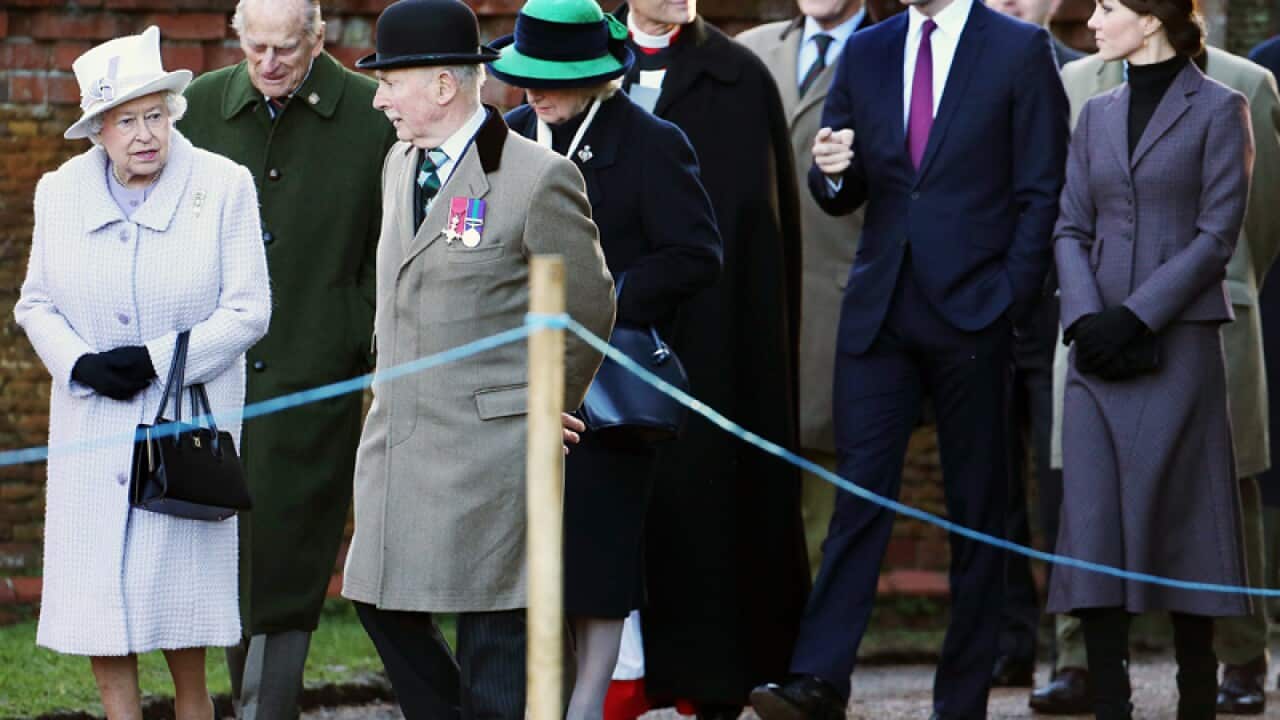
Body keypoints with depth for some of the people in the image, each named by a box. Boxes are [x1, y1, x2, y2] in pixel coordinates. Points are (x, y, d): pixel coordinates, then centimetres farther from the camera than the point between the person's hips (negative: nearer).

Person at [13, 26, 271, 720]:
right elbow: (36, 304, 9)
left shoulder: (223, 186, -6)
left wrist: (156, 360, -15)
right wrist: (81, 364, -10)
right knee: (95, 597, 0)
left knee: (181, 592, 0)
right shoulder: (61, 192, 3)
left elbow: (248, 309, -7)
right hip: (92, 423, 3)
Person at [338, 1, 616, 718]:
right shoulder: (400, 164, 12)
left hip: (489, 445, -8)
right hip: (397, 438, 8)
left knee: (493, 632, -2)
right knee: (385, 605, 7)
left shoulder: (539, 177, -11)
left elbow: (588, 307, -3)